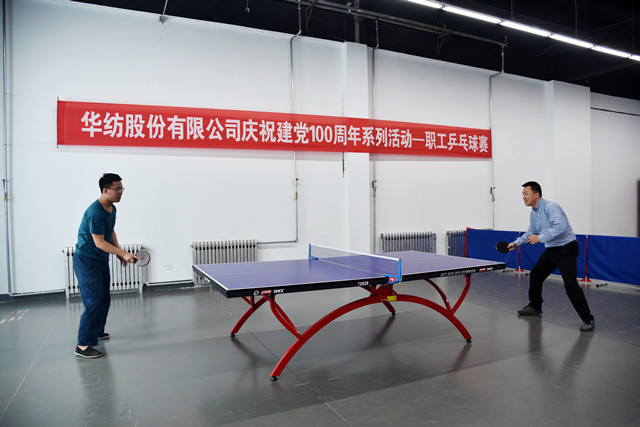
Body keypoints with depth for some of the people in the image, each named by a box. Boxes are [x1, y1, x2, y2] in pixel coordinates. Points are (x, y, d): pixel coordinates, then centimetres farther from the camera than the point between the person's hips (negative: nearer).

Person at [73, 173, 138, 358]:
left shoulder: (112, 209, 6)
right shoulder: (95, 212, -24)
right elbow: (99, 242, -24)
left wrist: (120, 254, 12)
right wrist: (123, 253, -25)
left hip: (101, 260, 10)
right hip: (86, 260, -10)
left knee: (104, 299, 17)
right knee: (94, 301, -11)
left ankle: (97, 331, 35)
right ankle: (83, 345, -3)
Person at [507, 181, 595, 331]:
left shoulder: (550, 207, -21)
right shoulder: (533, 214, 9)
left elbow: (561, 226, -34)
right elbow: (531, 233, 23)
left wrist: (540, 237, -34)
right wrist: (517, 243, 14)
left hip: (566, 250, -9)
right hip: (551, 250, 9)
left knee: (570, 285, -17)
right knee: (535, 275, 15)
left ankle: (588, 319, -6)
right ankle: (535, 306, 34)